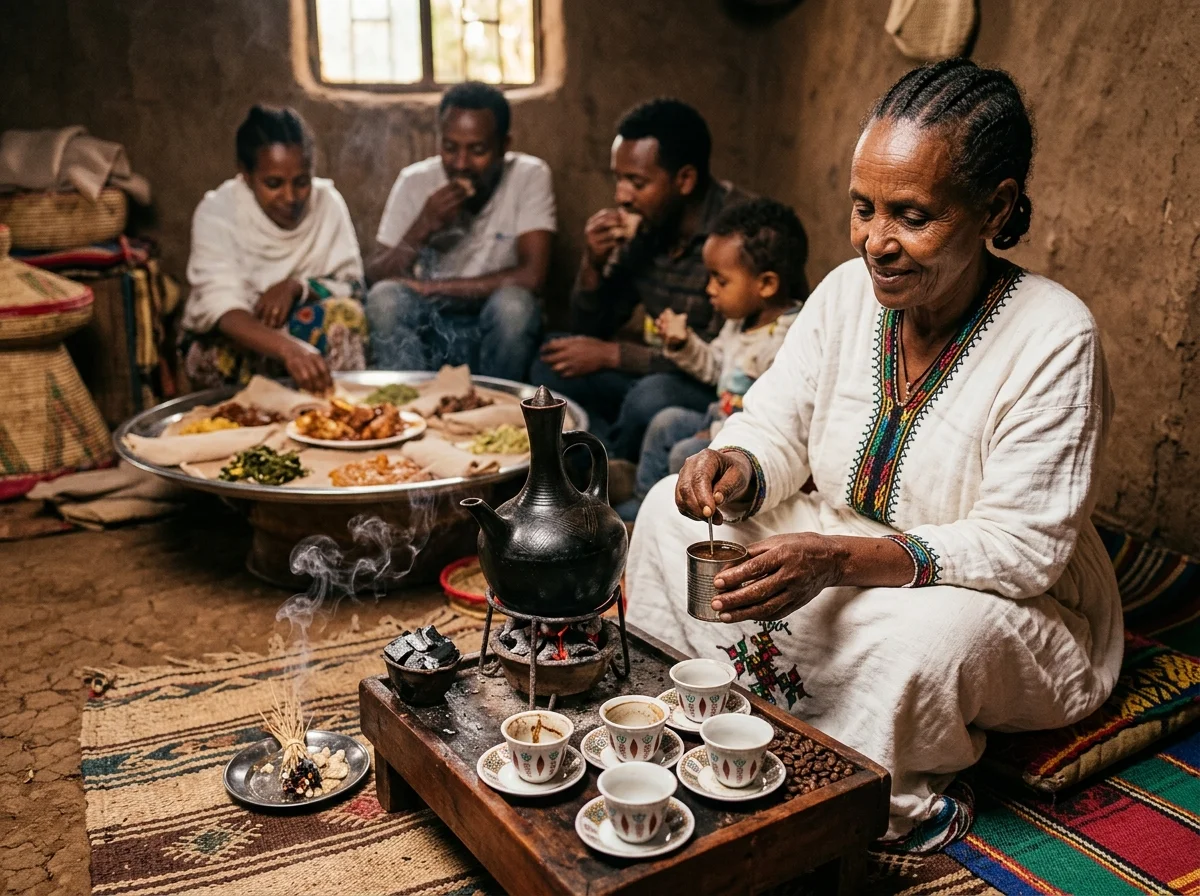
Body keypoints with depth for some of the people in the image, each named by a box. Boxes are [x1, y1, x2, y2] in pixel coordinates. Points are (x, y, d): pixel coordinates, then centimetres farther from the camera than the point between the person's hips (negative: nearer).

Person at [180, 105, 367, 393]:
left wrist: (297, 287, -28)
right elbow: (221, 308, -30)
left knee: (347, 313, -26)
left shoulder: (327, 201, -8)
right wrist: (288, 348, -50)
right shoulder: (216, 211, -17)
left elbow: (352, 285, -6)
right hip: (220, 341, -2)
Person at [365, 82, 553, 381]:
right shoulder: (415, 181, -4)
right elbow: (374, 277, -7)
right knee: (385, 298, -27)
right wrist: (423, 227, -24)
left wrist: (427, 287, -19)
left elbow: (531, 276, -21)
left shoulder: (530, 176, -10)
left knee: (513, 302, -32)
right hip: (425, 326, 1)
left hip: (497, 327, -1)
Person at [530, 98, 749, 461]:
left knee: (652, 397, -33)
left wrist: (613, 354, -17)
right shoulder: (640, 227, -1)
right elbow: (588, 331, 7)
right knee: (552, 363, -3)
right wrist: (593, 264, -13)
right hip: (655, 373, 7)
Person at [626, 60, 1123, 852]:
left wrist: (842, 560, -40)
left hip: (1007, 604, -5)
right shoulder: (848, 290, -6)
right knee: (674, 511, -6)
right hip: (840, 555, 6)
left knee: (922, 635, -39)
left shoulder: (1055, 337, -23)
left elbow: (1021, 547, -26)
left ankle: (893, 807, -8)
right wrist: (738, 471, -30)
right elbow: (776, 429, -3)